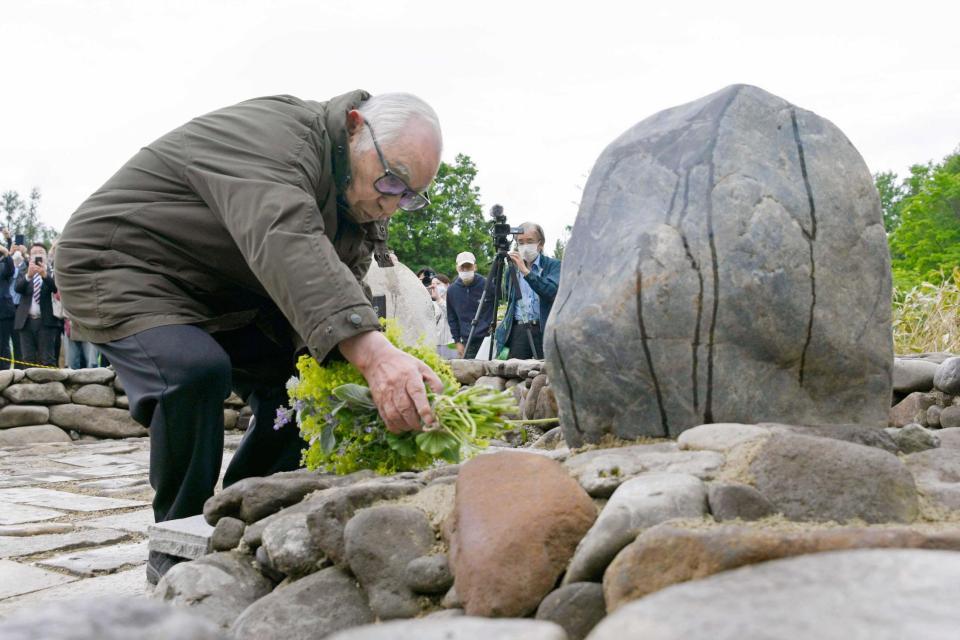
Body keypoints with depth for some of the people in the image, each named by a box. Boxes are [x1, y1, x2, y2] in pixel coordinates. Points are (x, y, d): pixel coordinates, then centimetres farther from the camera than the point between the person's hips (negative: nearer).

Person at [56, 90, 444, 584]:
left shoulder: (359, 205, 0)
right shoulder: (273, 137, -30)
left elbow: (339, 298, -5)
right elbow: (286, 243, -49)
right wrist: (371, 351, -61)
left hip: (215, 296, 9)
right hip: (116, 267, -9)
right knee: (195, 371, -32)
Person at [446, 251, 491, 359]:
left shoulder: (487, 285, -6)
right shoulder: (452, 290, 4)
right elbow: (452, 318, 12)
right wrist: (457, 341, 9)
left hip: (488, 338, -3)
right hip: (468, 341, 3)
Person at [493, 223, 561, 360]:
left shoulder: (553, 265, 2)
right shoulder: (512, 267, 17)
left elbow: (552, 292, -16)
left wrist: (526, 271, -20)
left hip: (544, 329, -3)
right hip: (517, 331, 4)